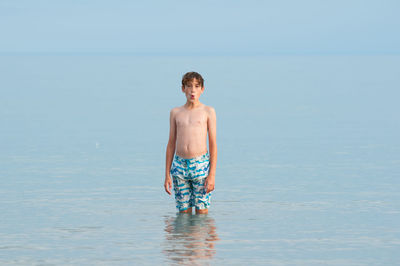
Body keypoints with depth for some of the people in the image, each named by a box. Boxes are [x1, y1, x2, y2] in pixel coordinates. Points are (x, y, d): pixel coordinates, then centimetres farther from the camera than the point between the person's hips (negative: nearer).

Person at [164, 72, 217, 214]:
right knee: (184, 212, 4)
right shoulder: (175, 112, 12)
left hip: (201, 165, -3)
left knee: (202, 211, -3)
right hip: (179, 165, 3)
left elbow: (213, 144, 1)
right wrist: (167, 175, 10)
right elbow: (171, 144, 14)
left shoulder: (208, 111, 4)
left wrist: (212, 175, -7)